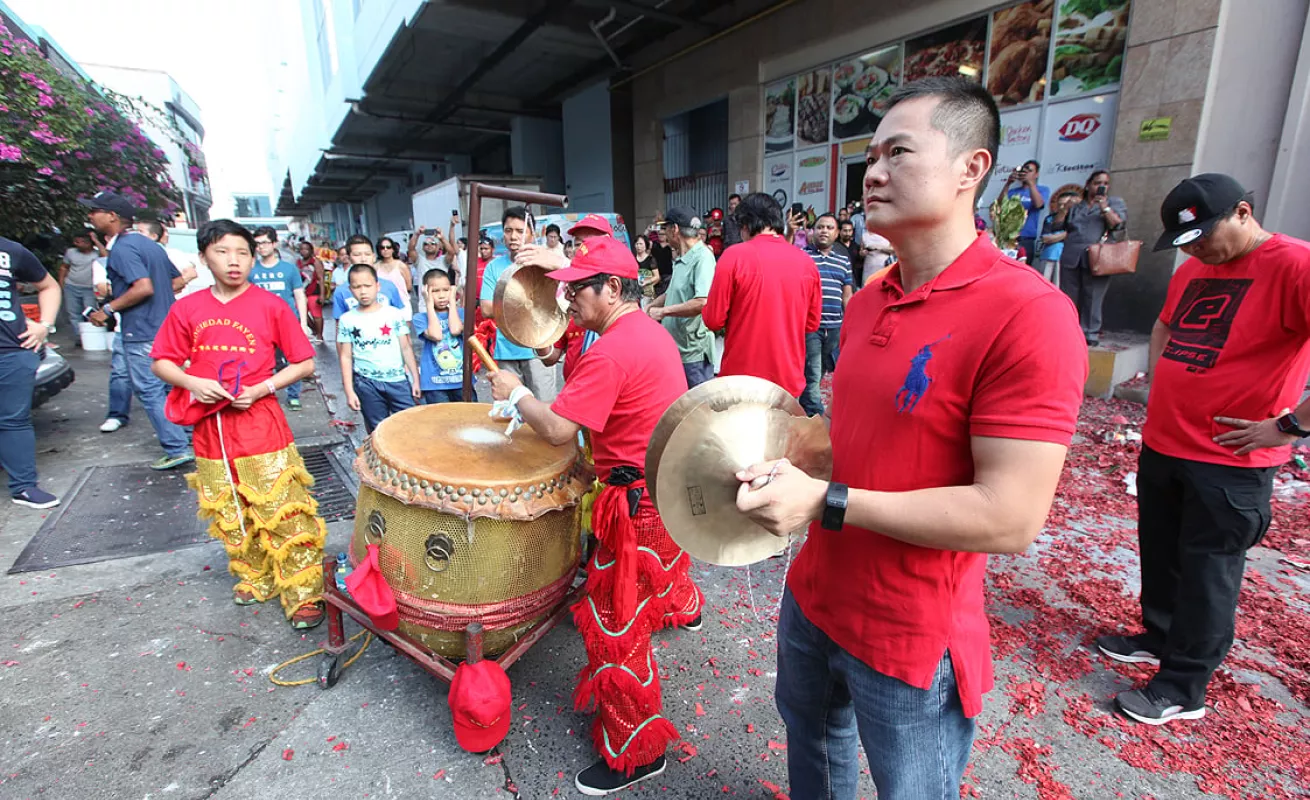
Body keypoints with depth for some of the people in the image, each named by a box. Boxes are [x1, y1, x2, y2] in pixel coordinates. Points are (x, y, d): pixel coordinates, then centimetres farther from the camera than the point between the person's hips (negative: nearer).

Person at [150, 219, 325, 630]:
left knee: (285, 514, -4)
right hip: (211, 430, 4)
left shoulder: (271, 306, -5)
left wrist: (261, 388, -13)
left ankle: (304, 595, 7)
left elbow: (304, 363, -2)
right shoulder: (187, 308, 4)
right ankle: (255, 578, 36)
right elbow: (161, 362, 11)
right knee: (231, 517, 16)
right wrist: (193, 383, -9)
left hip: (262, 425, -4)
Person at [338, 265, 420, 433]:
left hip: (398, 380, -1)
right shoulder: (347, 320, 0)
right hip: (367, 384, 1)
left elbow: (406, 348, 2)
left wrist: (415, 379, 1)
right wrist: (349, 391, -2)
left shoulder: (394, 314, -2)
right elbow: (346, 357, 2)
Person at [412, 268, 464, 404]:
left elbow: (455, 330, -14)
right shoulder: (420, 317, 1)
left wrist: (452, 301, -3)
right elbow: (436, 335, -17)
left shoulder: (460, 313, 7)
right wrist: (430, 304, -8)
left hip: (461, 380, 2)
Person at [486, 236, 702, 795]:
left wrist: (513, 393, -10)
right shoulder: (650, 329, 7)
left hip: (641, 497, -10)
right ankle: (681, 608, 71)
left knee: (615, 622, 0)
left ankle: (635, 752, 15)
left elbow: (556, 429, -28)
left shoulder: (610, 353, -25)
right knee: (664, 558, 38)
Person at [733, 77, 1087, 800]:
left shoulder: (1027, 315, -23)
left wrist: (826, 502, -26)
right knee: (810, 736, 31)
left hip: (912, 643, -6)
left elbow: (1011, 518, -26)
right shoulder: (866, 302, 1)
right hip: (813, 596, 7)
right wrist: (789, 462, -3)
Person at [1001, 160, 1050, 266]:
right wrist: (1008, 183, -10)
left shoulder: (1043, 189, 10)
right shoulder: (1013, 191, 15)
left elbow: (1038, 204, -11)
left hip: (1026, 239, -2)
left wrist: (1030, 183, -15)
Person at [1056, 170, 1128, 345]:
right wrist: (1064, 209, 6)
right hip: (1071, 258, 3)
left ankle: (1090, 333, -3)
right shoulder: (1076, 207, 23)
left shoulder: (1115, 202, 16)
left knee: (1093, 297, -6)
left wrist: (1104, 207, -9)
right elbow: (1058, 226, 19)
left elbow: (1119, 225, 1)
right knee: (1069, 296, 1)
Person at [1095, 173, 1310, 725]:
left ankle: (1182, 688, 19)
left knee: (1207, 574, 5)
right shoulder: (1191, 270, 9)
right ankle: (1158, 637, 39)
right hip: (1161, 446, 7)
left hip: (1230, 462, -7)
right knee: (1159, 555, 19)